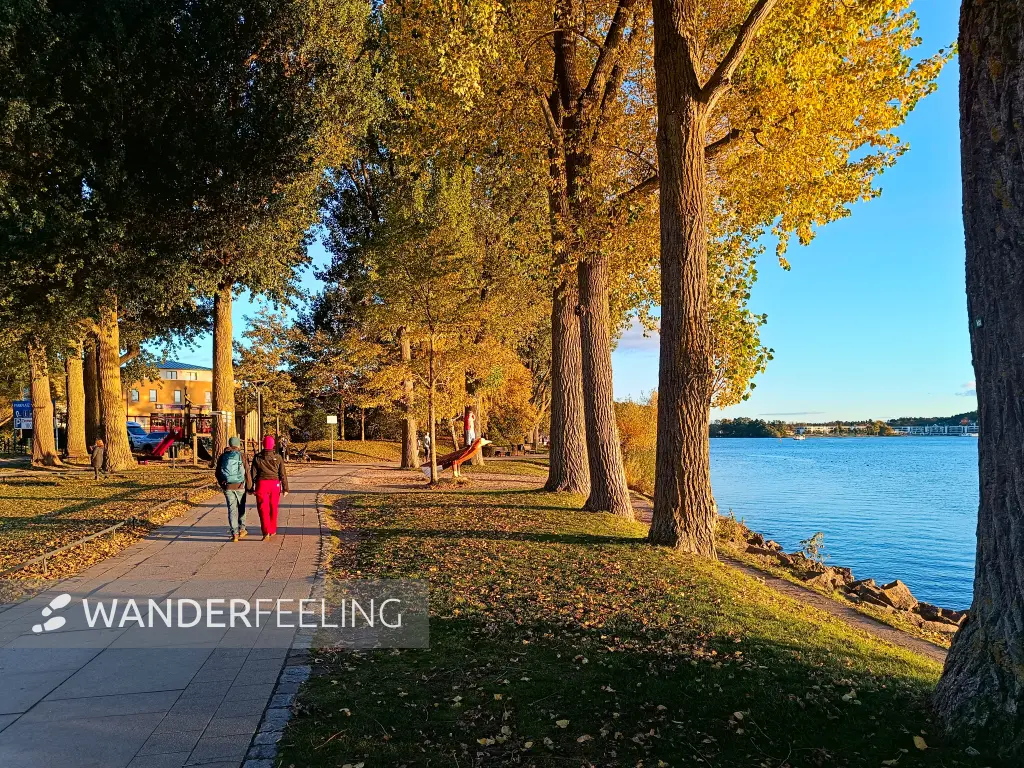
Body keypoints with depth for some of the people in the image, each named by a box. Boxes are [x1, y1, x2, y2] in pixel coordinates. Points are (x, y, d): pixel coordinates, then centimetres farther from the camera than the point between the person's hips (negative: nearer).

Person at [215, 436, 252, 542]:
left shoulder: (222, 457, 4)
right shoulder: (241, 456, -5)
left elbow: (218, 473, 11)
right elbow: (247, 472, -5)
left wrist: (222, 484, 23)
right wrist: (249, 486, 3)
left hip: (227, 487, 2)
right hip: (240, 486, -2)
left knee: (232, 509, 2)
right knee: (241, 508, 16)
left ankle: (234, 533, -4)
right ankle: (241, 529, 24)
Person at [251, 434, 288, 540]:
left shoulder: (257, 457, 1)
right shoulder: (277, 457, 0)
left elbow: (253, 473, 3)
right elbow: (282, 474, 0)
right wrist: (285, 488, 5)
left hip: (261, 484, -1)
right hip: (275, 484, 1)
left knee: (263, 508, -1)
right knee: (273, 508, 13)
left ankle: (266, 532, -12)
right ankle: (272, 530, 25)